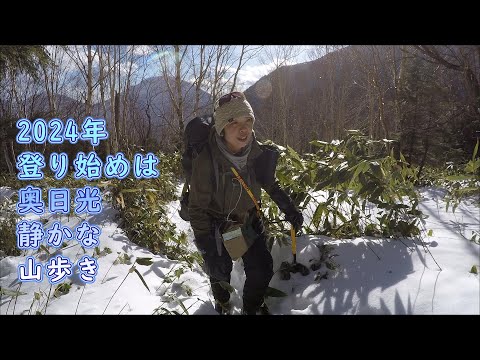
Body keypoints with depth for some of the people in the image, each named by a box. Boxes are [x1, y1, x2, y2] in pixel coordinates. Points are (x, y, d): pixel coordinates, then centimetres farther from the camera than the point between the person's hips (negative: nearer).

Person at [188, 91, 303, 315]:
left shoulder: (258, 153, -19)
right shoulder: (206, 160, -32)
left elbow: (270, 183, 3)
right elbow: (197, 208, -25)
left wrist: (289, 208, -5)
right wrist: (207, 251, -25)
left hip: (249, 220, 3)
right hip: (216, 225, -3)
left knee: (262, 269, 4)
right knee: (220, 271, 17)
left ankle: (252, 308, 35)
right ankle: (221, 301, 53)